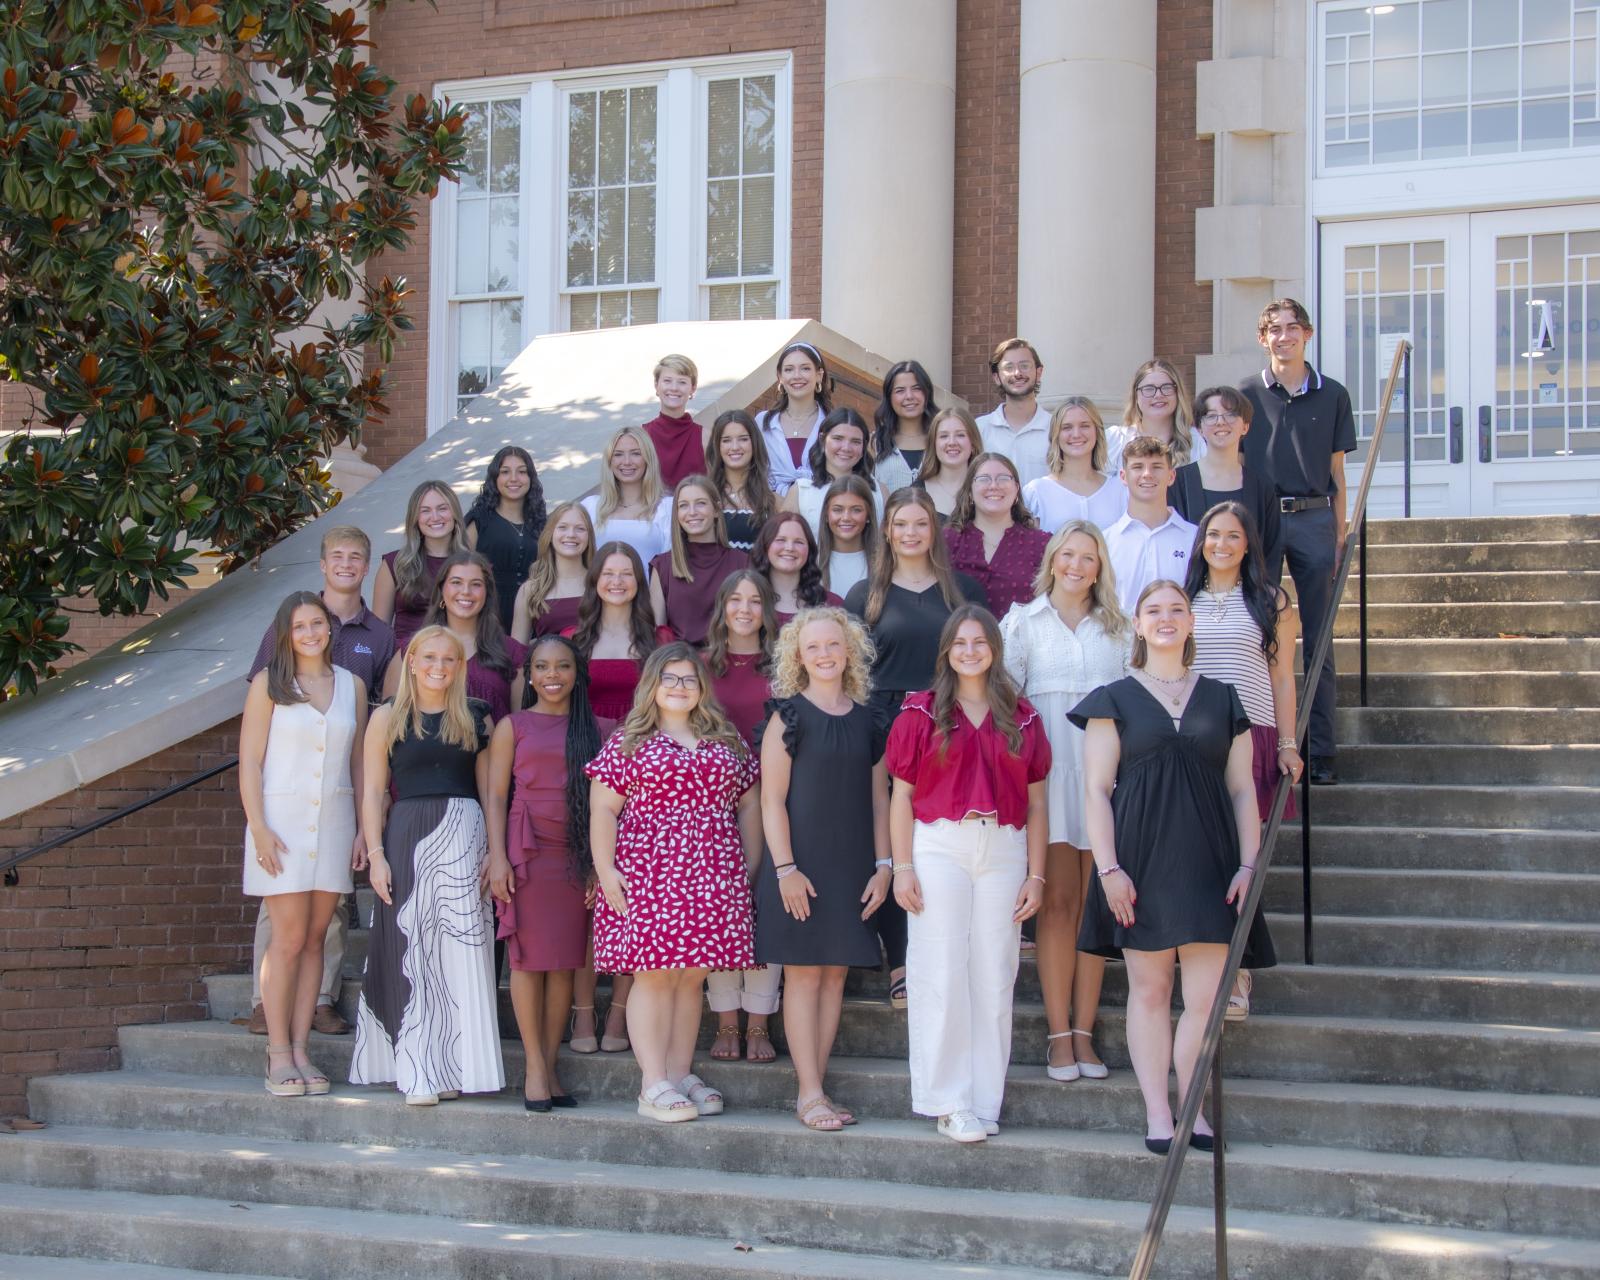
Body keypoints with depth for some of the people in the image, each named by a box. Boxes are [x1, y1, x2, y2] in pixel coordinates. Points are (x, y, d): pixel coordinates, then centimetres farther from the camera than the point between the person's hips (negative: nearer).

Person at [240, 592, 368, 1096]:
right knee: (289, 938, -7)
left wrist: (364, 828, 6)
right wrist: (259, 828, -10)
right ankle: (279, 1054, -1)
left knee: (314, 939, 4)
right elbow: (250, 761, -1)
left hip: (334, 822, 3)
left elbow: (360, 761, 13)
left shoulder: (352, 686, 11)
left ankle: (300, 1050, 8)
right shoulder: (269, 685, 2)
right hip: (282, 821, -3)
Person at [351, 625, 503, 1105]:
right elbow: (372, 791, 4)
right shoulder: (388, 719, 6)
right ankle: (418, 1073, 3)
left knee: (458, 949, -2)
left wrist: (493, 849, 0)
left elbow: (488, 789, 9)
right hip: (406, 835, -1)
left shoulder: (475, 718, 10)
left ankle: (452, 1068, 3)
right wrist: (376, 854, -4)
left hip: (464, 836, 1)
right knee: (410, 951, 0)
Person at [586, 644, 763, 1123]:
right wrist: (605, 870, -10)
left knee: (692, 975, 5)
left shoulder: (728, 742, 15)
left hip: (713, 877, 4)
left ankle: (681, 1075, 12)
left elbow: (748, 805, 17)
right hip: (647, 874, -4)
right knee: (654, 973, -6)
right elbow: (603, 809, -1)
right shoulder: (628, 742, 4)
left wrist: (751, 867, 9)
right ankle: (654, 1084, -4)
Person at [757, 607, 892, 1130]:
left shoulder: (868, 721, 9)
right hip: (801, 865, -4)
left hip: (852, 867, 4)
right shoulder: (789, 716, -3)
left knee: (835, 973, 5)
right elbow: (772, 799, -6)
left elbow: (878, 799, 11)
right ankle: (809, 1093, -1)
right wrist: (785, 868, -13)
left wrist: (883, 866, 3)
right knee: (805, 973, -4)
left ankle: (814, 1087, 11)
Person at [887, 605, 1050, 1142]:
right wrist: (902, 867, -5)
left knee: (994, 977, 3)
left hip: (1003, 851, 2)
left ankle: (984, 1099, 10)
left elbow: (1036, 802, 10)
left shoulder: (1022, 718, 10)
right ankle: (950, 1101, 2)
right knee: (941, 975, -3)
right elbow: (901, 795, 2)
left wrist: (1035, 875, 5)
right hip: (939, 848, -2)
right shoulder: (922, 713, 4)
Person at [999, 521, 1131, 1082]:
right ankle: (1058, 1032, -2)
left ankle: (1083, 1031, 3)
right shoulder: (1022, 621, 10)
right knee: (1057, 902, -5)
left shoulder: (1119, 629, 15)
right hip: (1048, 770, -2)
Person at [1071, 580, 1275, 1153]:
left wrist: (1248, 864, 0)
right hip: (1142, 858, -1)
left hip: (1208, 859, 2)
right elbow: (1096, 790, 2)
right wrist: (1109, 867, -8)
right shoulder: (1115, 700, 6)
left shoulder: (1221, 698, 12)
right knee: (1149, 988, 0)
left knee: (1207, 994, -5)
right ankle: (1157, 1113, 4)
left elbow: (1242, 789, 11)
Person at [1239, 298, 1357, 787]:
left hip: (1313, 519, 0)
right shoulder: (1247, 397, 7)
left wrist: (1339, 535, 4)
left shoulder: (1332, 396, 9)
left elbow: (1337, 474, 10)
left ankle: (1321, 751, 3)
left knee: (1318, 637, 1)